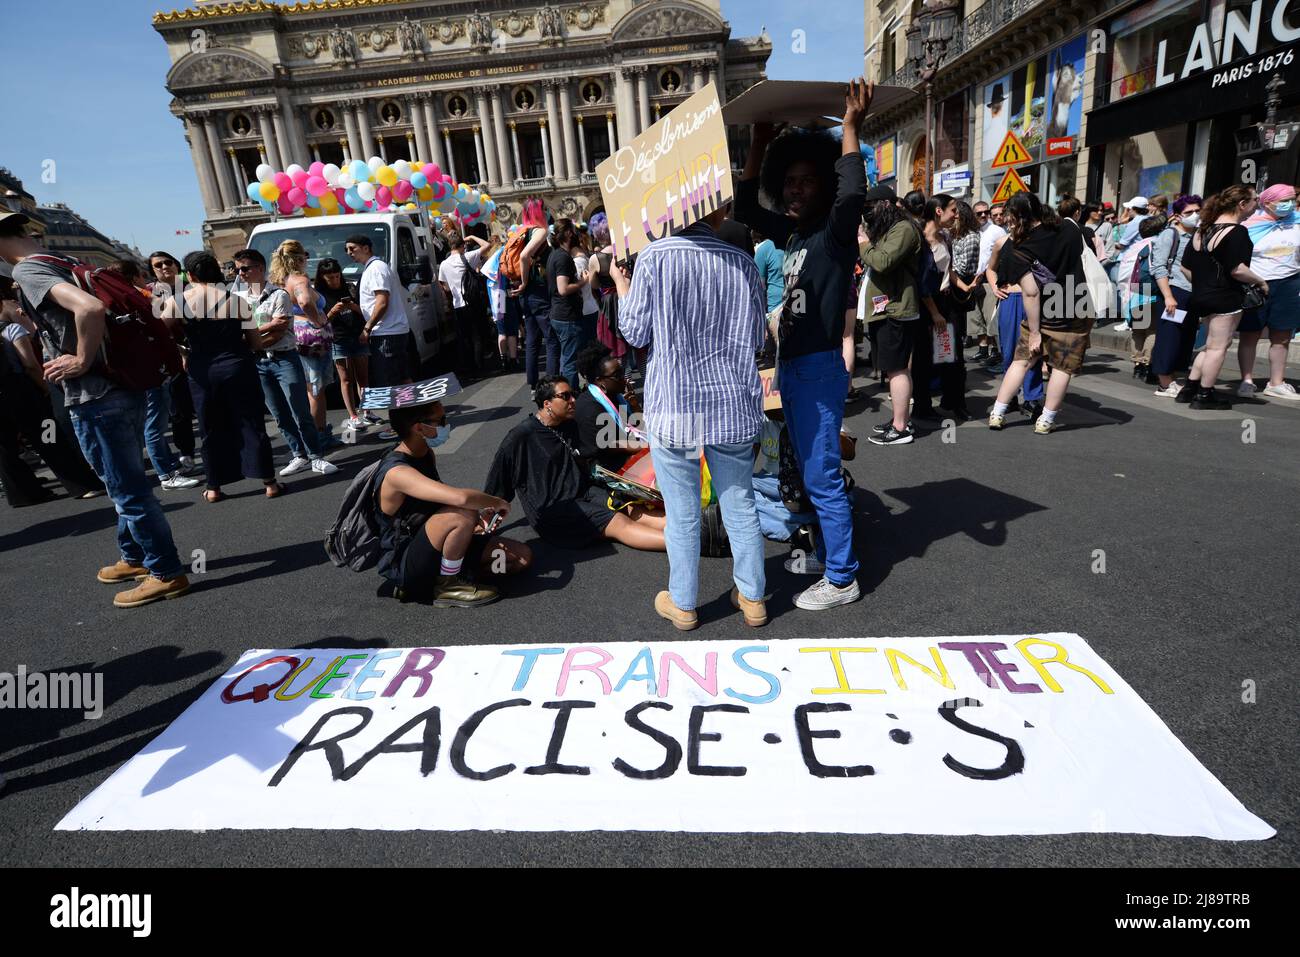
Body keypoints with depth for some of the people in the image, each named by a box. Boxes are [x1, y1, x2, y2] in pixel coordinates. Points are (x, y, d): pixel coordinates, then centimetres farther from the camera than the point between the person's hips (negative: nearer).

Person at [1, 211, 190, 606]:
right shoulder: (64, 264, 15)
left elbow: (90, 307, -31)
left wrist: (82, 361, -18)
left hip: (96, 399, -9)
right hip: (123, 387, 9)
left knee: (127, 488, -1)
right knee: (125, 483, 20)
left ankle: (166, 573, 6)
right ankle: (134, 557, 34)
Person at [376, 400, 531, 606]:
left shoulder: (427, 454, 3)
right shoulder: (397, 472, -26)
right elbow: (460, 498, -41)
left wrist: (476, 517, 1)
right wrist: (497, 503, -20)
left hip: (434, 548, 8)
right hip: (404, 567, -8)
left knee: (522, 556, -1)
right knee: (464, 514, -34)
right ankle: (448, 586, -11)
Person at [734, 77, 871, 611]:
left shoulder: (834, 232, -10)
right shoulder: (791, 233, 12)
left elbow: (853, 193, -31)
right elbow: (743, 207, 21)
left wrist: (850, 128, -23)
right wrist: (759, 144, 15)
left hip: (819, 368, -9)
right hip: (791, 366, 9)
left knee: (822, 477, -4)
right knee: (812, 472, 18)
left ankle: (842, 579, 8)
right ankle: (831, 551, 35)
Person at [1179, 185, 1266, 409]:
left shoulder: (1204, 229, 10)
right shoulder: (1236, 231, -15)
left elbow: (1186, 266, 13)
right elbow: (1237, 269, -22)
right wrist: (1261, 282, -6)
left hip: (1202, 296, 8)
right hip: (1225, 298, -8)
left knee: (1212, 344, 19)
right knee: (1218, 347, 1)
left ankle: (1190, 388, 19)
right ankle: (1204, 396, 6)